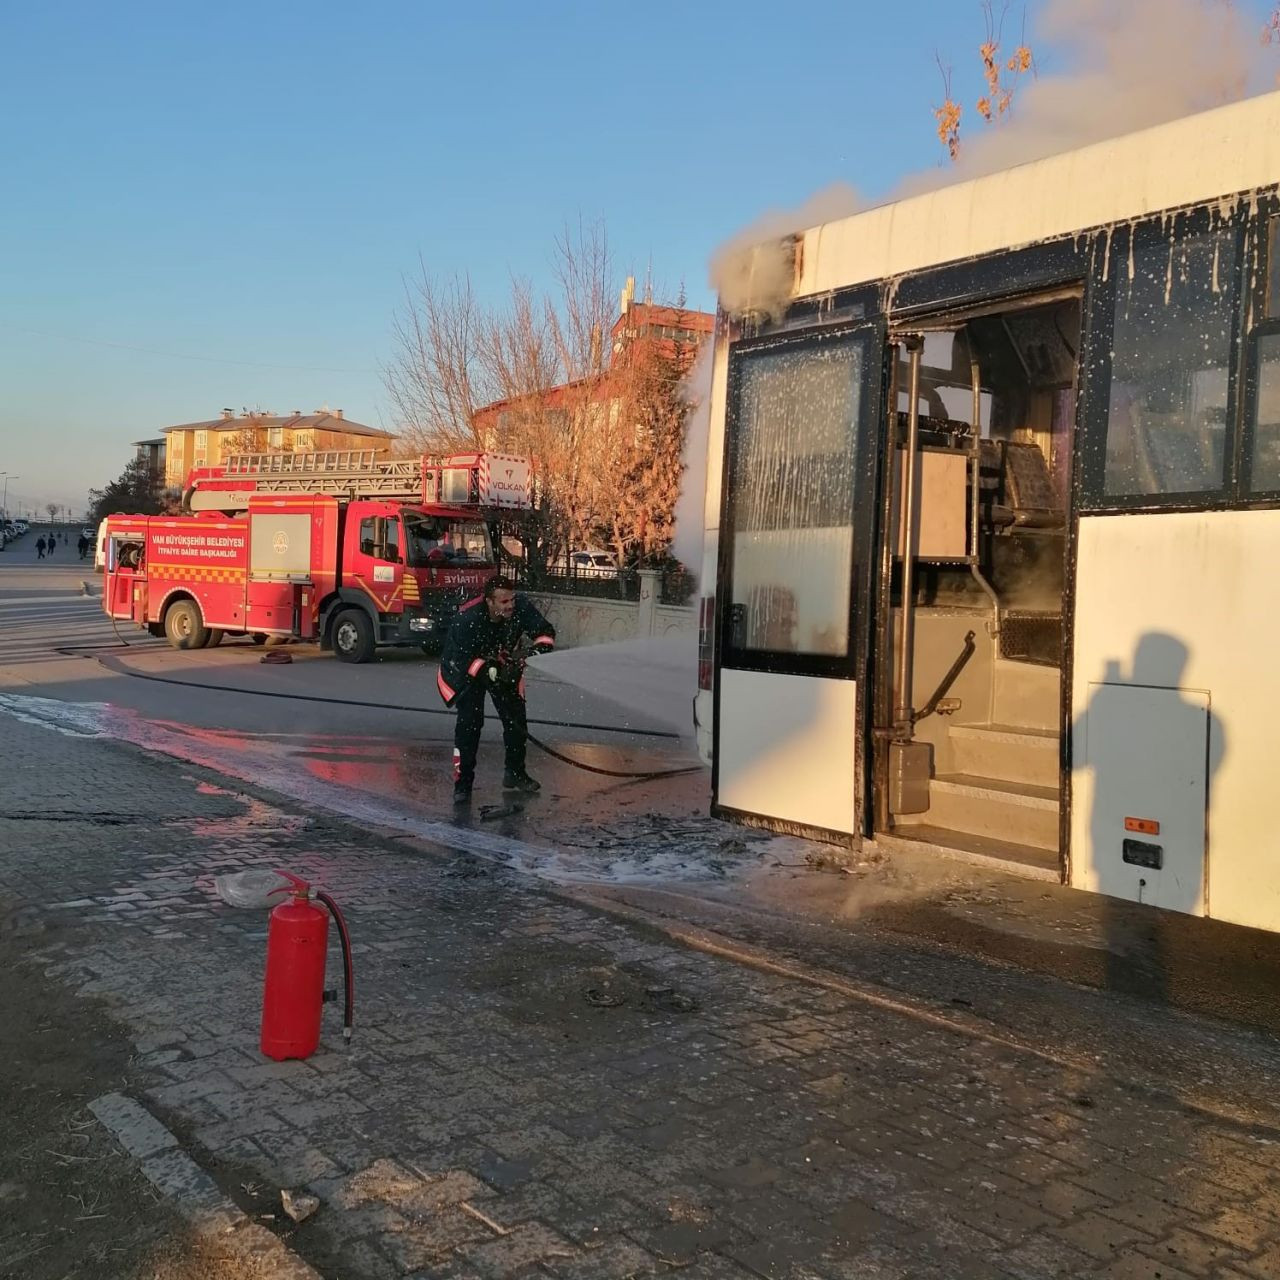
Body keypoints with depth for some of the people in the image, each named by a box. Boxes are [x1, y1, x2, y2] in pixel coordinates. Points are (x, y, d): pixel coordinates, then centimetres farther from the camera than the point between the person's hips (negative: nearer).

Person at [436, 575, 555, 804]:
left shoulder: (520, 607, -25)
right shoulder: (467, 619, -35)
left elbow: (544, 629, -16)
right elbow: (460, 658, -32)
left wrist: (541, 647, -36)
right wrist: (488, 671, -43)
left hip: (504, 666, 4)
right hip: (465, 668, -4)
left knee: (515, 717, 2)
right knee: (470, 721, -17)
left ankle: (515, 773, 22)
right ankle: (462, 782, -7)